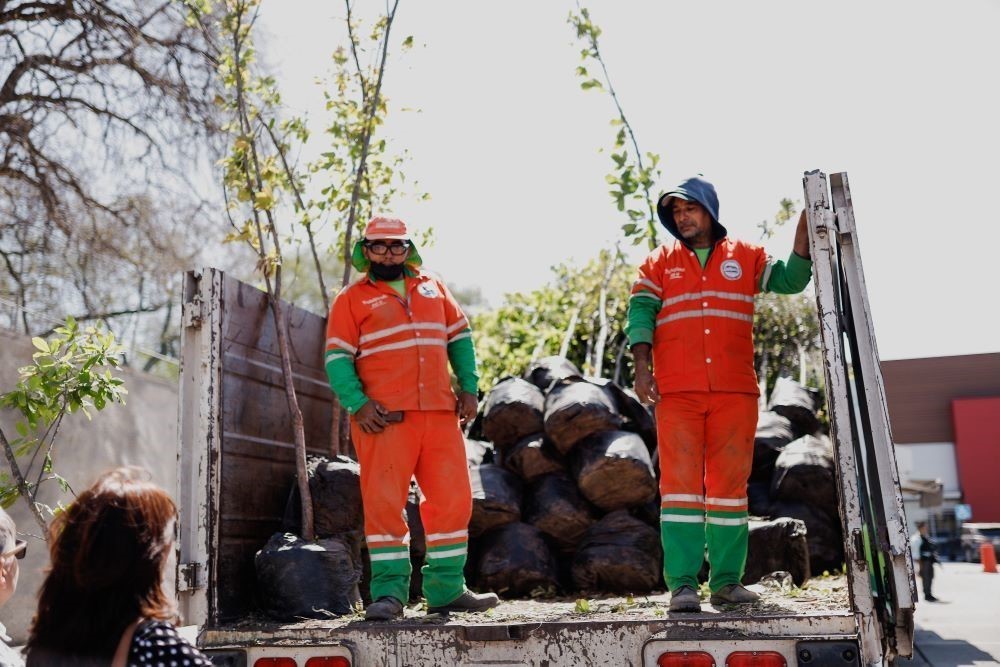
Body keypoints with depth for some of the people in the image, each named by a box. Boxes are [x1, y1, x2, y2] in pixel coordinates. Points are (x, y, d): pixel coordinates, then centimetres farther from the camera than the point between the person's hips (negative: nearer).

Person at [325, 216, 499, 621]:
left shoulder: (432, 288, 18)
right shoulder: (352, 299, 6)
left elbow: (459, 337, 20)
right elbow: (337, 357, 0)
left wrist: (468, 388, 8)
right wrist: (357, 403, -13)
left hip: (440, 413, 4)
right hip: (384, 417, -4)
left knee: (453, 498, 5)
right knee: (384, 502, -6)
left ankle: (447, 590, 17)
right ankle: (389, 592, 5)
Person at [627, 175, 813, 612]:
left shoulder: (745, 257, 15)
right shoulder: (659, 263, 12)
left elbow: (790, 280, 9)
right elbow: (640, 313, 3)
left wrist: (804, 231, -4)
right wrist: (642, 367, -11)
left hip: (735, 391, 2)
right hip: (677, 393, -1)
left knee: (730, 484, 4)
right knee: (680, 482, -6)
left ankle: (727, 580, 11)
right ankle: (683, 585, -5)